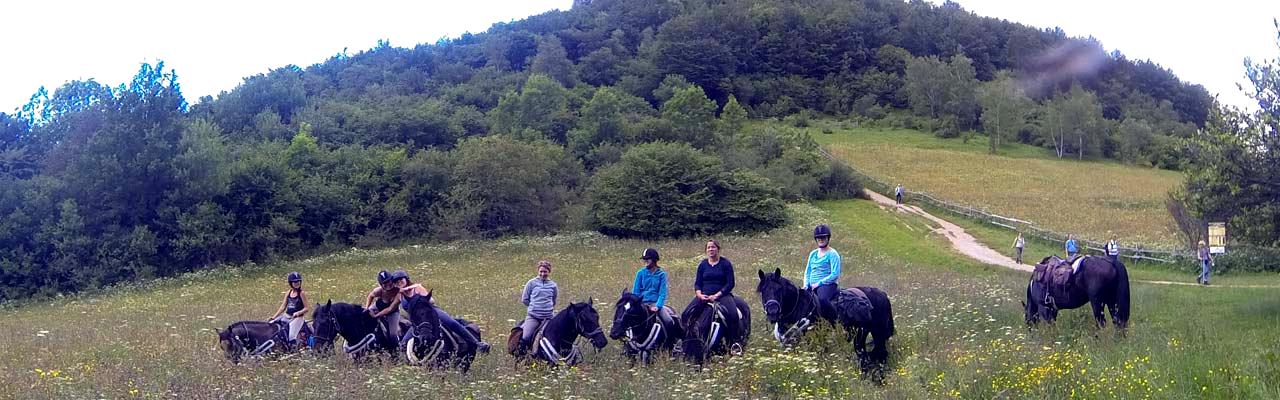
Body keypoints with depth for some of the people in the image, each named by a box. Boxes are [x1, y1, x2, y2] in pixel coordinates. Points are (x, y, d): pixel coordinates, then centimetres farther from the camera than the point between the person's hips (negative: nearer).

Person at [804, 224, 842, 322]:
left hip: (827, 285, -7)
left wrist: (819, 283, -15)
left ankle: (836, 320, -23)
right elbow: (807, 272, 22)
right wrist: (806, 285, 3)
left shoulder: (833, 254, -3)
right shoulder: (813, 254, 18)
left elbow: (835, 274, -12)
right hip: (812, 287, 7)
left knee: (822, 299, -38)